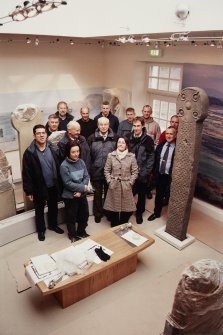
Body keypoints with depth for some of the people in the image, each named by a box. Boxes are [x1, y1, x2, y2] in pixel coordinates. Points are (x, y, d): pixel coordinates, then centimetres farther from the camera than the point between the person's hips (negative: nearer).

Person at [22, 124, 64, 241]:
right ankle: (41, 230, 37)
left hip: (53, 186, 4)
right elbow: (26, 173, -13)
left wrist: (60, 184, 1)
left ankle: (53, 225, 45)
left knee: (53, 207, 22)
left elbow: (58, 167, 1)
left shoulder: (52, 149, -2)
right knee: (39, 210, 16)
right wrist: (28, 191, -13)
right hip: (39, 187, -3)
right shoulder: (29, 152, -15)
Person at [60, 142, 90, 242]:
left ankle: (81, 232, 42)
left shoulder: (81, 162, -4)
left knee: (84, 214, 18)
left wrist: (80, 191, -16)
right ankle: (72, 235, 36)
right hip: (70, 196, -5)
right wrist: (82, 188, -17)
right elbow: (68, 183, -20)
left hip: (82, 194, 5)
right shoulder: (64, 165, -18)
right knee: (72, 217, 13)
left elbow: (86, 177, -4)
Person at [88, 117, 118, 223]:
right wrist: (89, 170, -4)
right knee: (97, 194, 14)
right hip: (96, 171, 0)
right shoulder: (92, 138, -6)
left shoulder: (115, 137, -4)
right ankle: (97, 213, 32)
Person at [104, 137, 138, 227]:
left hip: (126, 186, 0)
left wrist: (130, 183, -6)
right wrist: (109, 181, -4)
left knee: (126, 209, 5)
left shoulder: (131, 156, -2)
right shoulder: (111, 155, 0)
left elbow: (135, 172, 1)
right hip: (113, 186, 1)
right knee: (113, 209, 8)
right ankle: (114, 228, 26)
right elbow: (106, 170, 4)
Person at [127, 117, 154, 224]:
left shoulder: (148, 140, -9)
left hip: (142, 173, -2)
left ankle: (139, 213, 33)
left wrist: (146, 172, -14)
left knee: (141, 195, 14)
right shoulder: (128, 137, 0)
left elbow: (151, 157, -9)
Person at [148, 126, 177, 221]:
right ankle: (156, 213, 37)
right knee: (158, 195, 19)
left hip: (171, 177, -5)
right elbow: (155, 159, 9)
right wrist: (154, 172, 7)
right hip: (159, 175, 5)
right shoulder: (160, 145, 4)